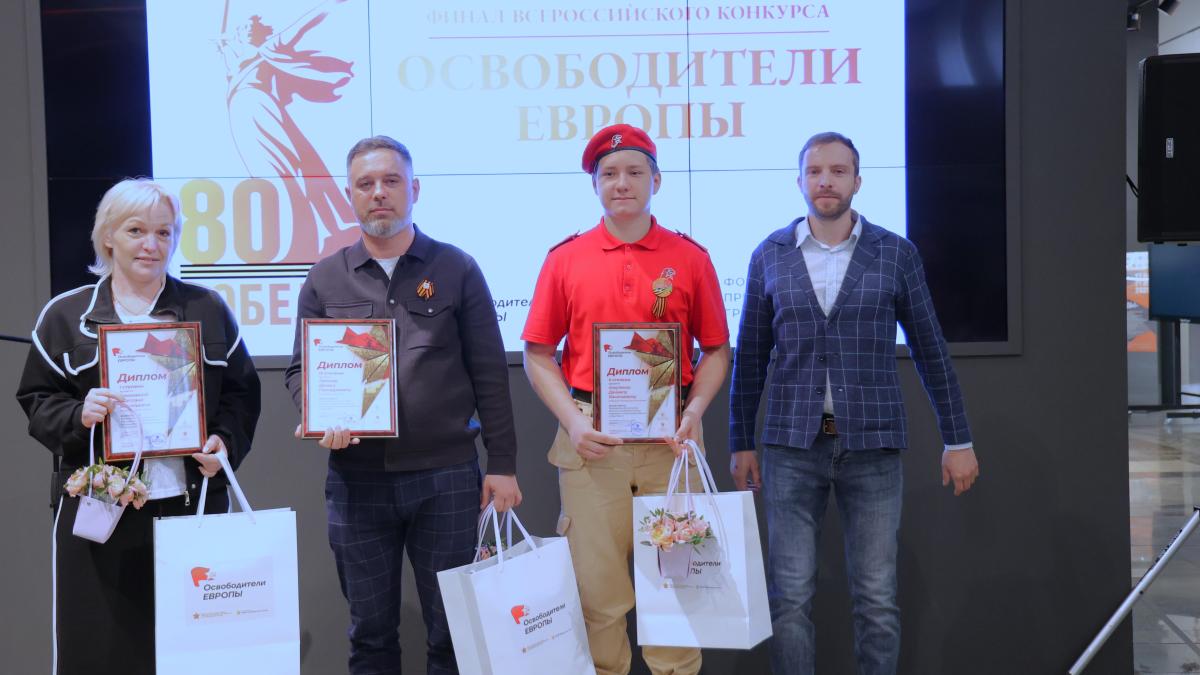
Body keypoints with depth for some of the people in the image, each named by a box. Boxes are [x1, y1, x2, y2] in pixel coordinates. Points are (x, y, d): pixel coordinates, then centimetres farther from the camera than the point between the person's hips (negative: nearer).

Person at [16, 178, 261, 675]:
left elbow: (242, 392, 10)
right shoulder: (66, 314, 6)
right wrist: (79, 415, -15)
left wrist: (226, 443, -8)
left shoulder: (208, 309, 9)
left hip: (193, 506, 1)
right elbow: (37, 402, 6)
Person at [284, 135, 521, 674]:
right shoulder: (325, 279, 8)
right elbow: (300, 369, 10)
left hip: (446, 476, -1)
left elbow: (489, 375, 2)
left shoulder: (457, 270, 3)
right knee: (370, 630, 11)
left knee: (452, 627, 8)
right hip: (356, 479, 2)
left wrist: (502, 464, -2)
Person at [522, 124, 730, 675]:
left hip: (669, 437, 0)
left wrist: (694, 411, -7)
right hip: (591, 438, 0)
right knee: (596, 583, 4)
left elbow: (716, 350, 8)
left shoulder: (690, 258, 6)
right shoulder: (565, 258, 5)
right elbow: (538, 354, 5)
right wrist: (572, 420, -7)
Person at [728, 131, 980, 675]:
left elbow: (930, 350, 7)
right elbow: (750, 357, 10)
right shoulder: (769, 256, 5)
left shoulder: (896, 254, 3)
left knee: (877, 598, 2)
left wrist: (958, 440, 6)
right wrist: (740, 443, 9)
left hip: (872, 445, 0)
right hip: (792, 445, 1)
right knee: (790, 595, 1)